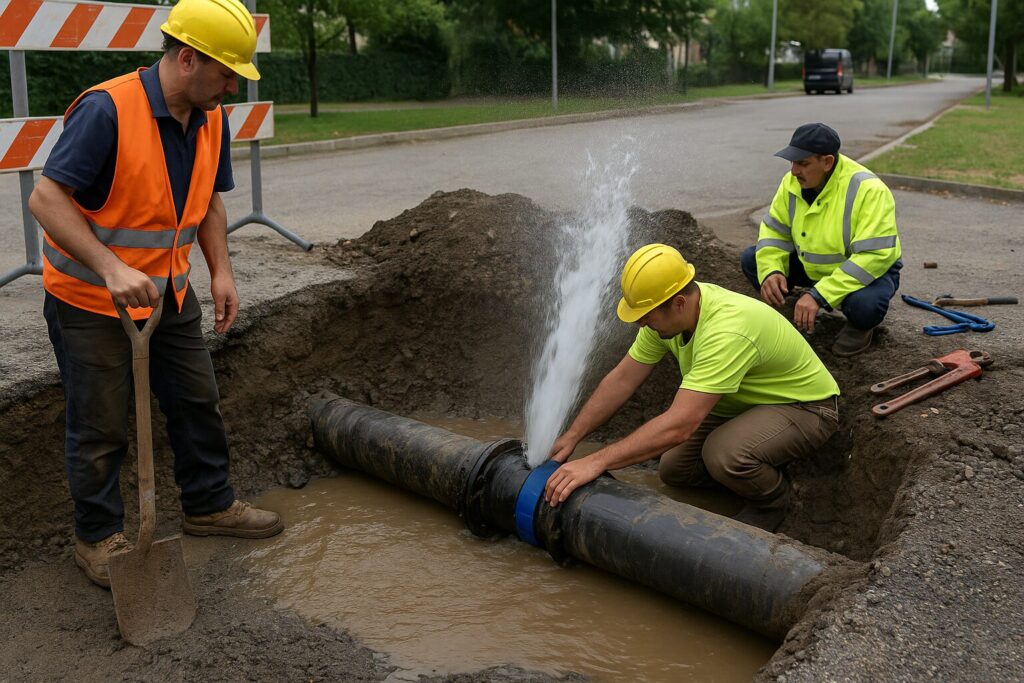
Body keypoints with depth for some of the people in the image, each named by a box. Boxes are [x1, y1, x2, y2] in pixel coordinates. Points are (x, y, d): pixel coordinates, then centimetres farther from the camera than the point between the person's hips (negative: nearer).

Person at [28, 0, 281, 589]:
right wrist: (111, 268, -35)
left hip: (168, 293, 7)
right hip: (91, 299, -7)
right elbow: (47, 198, -26)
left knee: (199, 402, 15)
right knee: (101, 428, 4)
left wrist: (221, 272, 0)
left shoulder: (212, 120, -1)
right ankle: (99, 537, 23)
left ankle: (209, 505, 34)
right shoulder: (107, 110, -25)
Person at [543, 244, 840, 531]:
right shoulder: (668, 311, -12)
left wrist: (596, 462, -45)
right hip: (743, 401, 8)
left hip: (804, 405, -8)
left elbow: (680, 425, -45)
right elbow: (622, 379, -4)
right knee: (673, 470, 0)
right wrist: (571, 437, -8)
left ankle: (772, 501, -2)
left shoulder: (727, 331, -40)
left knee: (724, 455, -34)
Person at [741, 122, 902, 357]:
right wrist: (770, 271, -26)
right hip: (812, 266, 6)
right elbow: (774, 229, -4)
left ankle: (860, 327, -2)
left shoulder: (867, 190, -31)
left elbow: (874, 256, -36)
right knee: (751, 259, -9)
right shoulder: (793, 182, -12)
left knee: (864, 303, -40)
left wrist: (819, 295, -42)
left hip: (868, 269, -5)